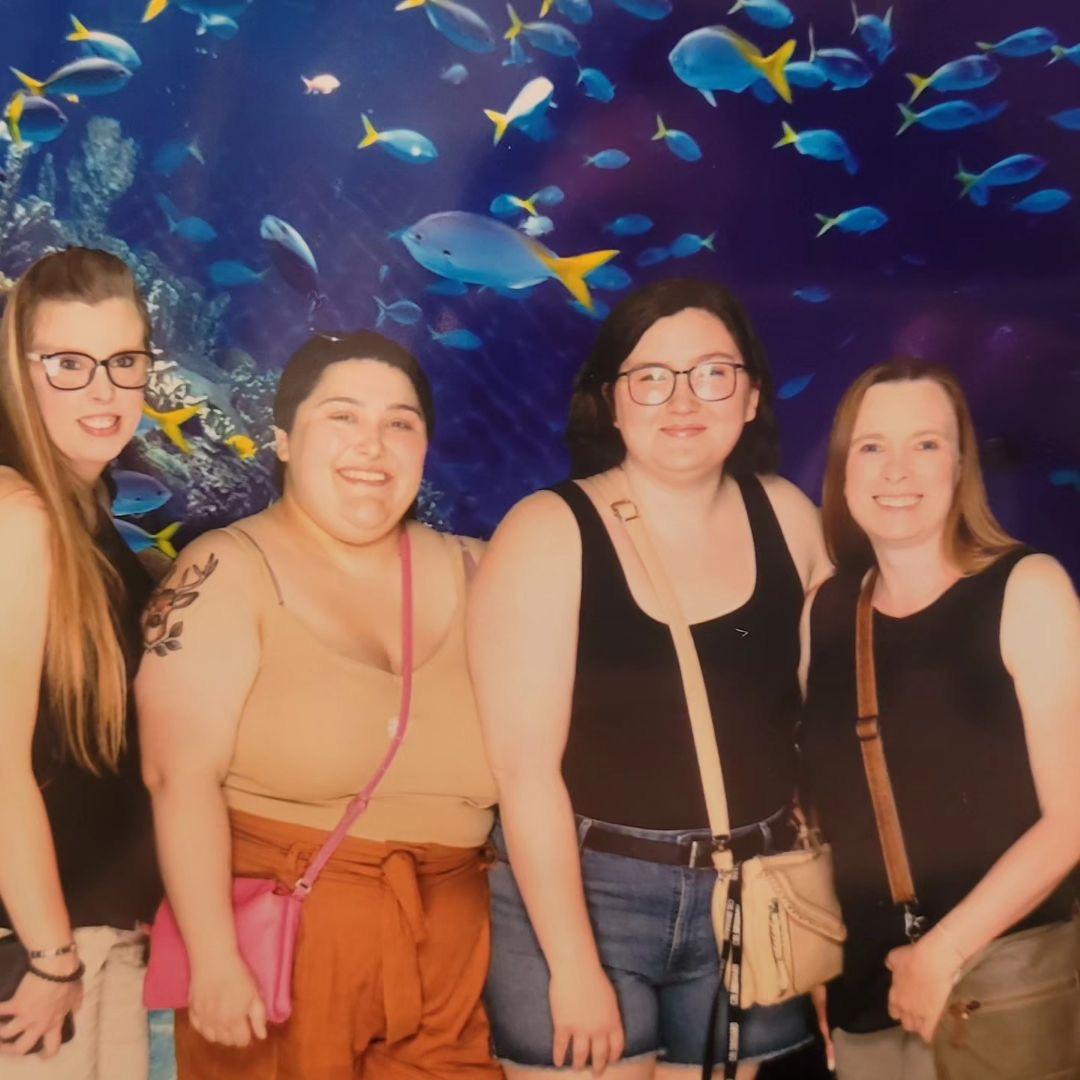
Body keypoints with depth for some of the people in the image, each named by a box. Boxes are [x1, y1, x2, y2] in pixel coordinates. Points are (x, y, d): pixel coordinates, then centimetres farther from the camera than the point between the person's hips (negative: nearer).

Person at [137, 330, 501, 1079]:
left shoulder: (473, 575, 4)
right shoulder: (226, 575, -7)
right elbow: (182, 777, -14)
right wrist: (214, 958, -19)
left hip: (453, 954, 4)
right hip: (280, 940, -3)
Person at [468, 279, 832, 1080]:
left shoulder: (787, 517, 2)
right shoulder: (549, 533, -11)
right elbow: (524, 764, -14)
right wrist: (573, 963, -16)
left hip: (749, 901, 4)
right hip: (579, 894, -4)